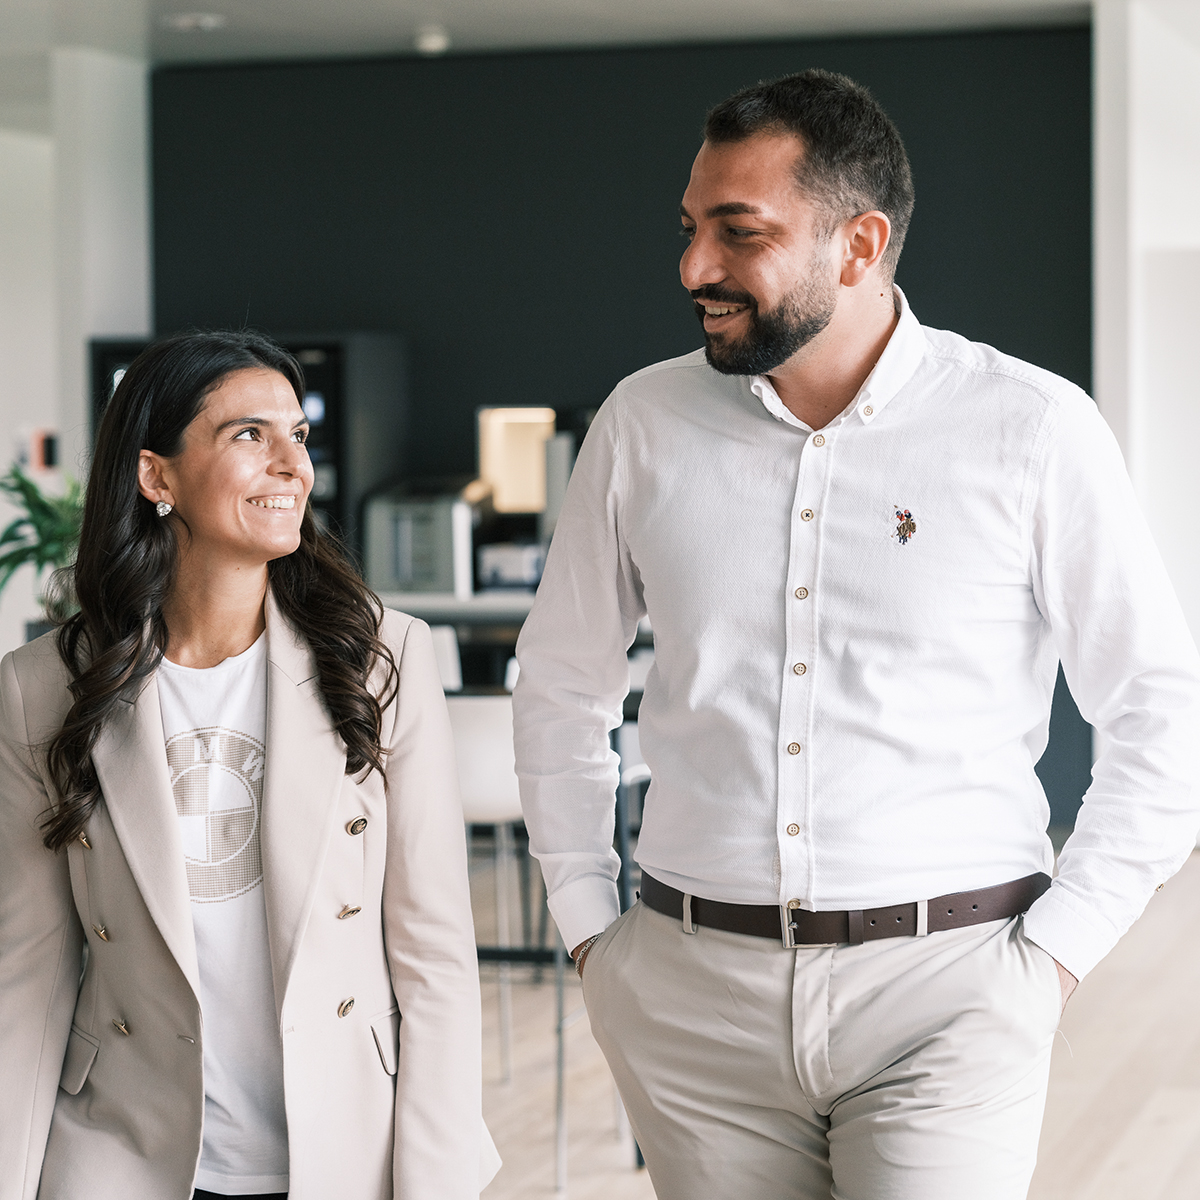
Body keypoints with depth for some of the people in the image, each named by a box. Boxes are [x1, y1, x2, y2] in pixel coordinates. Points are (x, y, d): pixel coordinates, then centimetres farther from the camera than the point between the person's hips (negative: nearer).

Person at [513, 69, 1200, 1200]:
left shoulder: (1031, 430, -4)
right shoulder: (643, 424, 4)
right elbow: (561, 685, 16)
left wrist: (1056, 949, -3)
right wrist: (587, 926, 11)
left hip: (944, 983, -2)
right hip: (693, 989, 3)